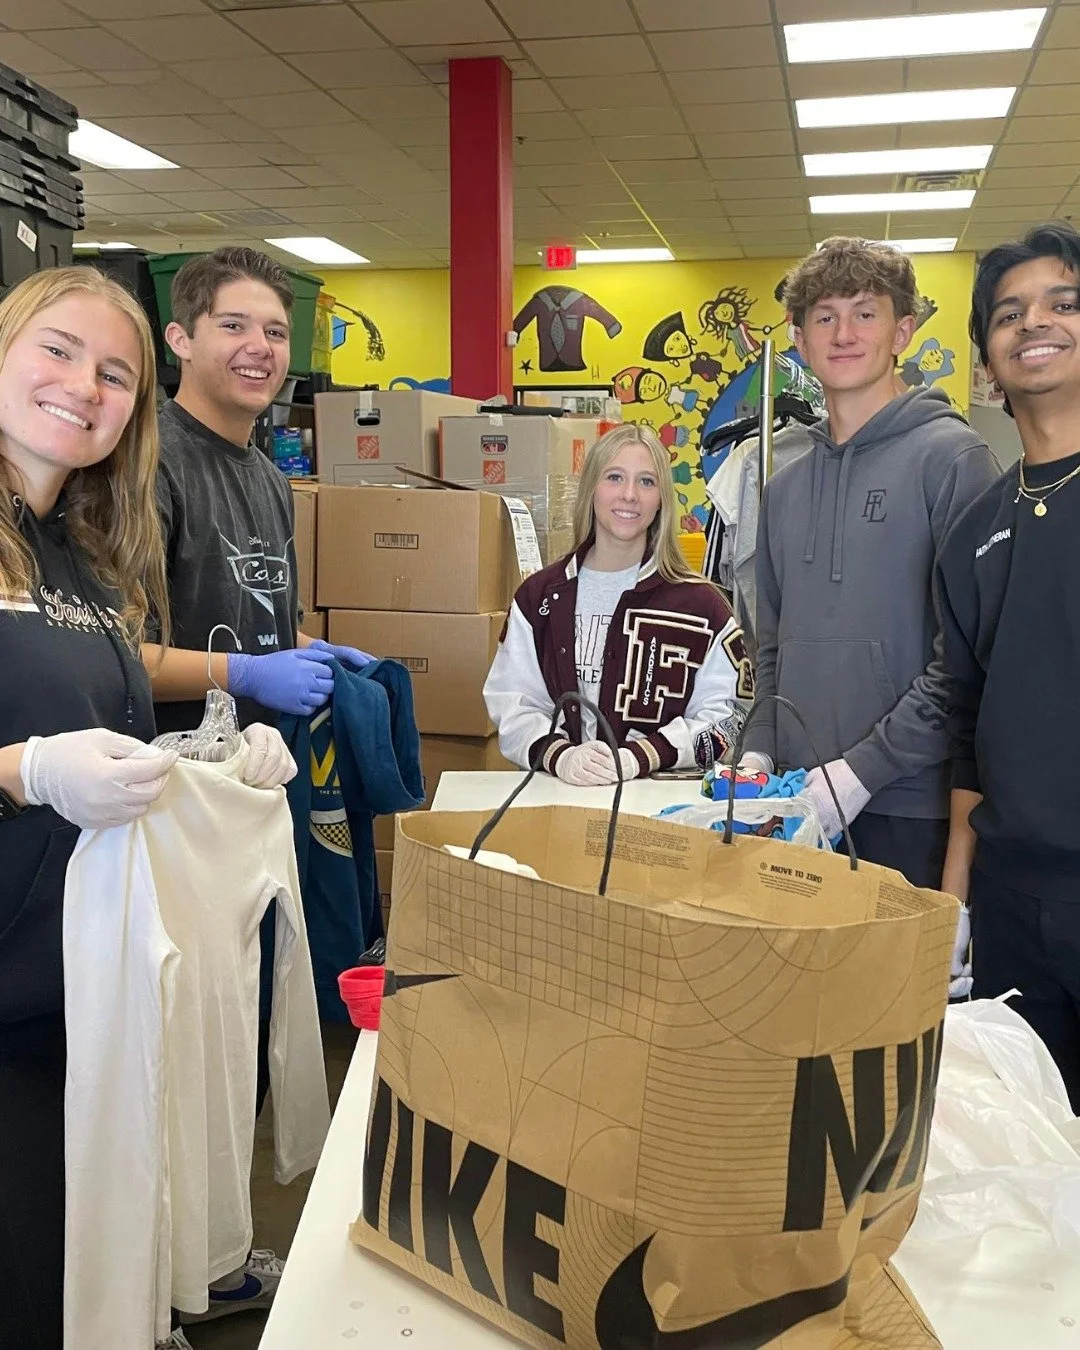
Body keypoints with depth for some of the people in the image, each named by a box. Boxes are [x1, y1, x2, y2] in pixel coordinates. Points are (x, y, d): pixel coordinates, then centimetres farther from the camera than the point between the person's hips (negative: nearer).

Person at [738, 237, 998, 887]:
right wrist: (761, 749, 5)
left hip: (910, 808, -5)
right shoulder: (787, 486, 14)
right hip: (800, 807, 6)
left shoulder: (950, 454, -7)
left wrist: (864, 767, -17)